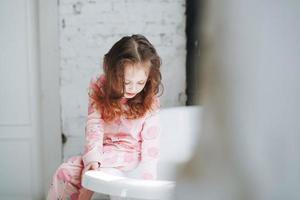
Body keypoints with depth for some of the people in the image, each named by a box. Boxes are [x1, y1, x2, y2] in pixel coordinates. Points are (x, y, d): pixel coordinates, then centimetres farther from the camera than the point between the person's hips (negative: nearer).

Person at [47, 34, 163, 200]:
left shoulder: (149, 99, -12)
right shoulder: (99, 89, -6)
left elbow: (150, 141, -11)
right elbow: (94, 125, -11)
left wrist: (147, 177, -17)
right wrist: (92, 158, -25)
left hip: (129, 154, -3)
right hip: (102, 150, 4)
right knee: (64, 172, -14)